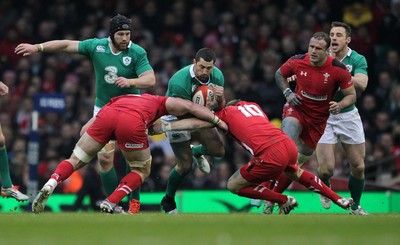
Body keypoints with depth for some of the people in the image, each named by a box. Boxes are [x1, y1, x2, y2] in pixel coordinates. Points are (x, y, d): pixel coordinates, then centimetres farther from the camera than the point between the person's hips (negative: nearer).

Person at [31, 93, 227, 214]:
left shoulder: (122, 99, 44)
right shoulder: (160, 103, 35)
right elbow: (189, 107, 23)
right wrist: (216, 120, 25)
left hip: (107, 112, 3)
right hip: (132, 123, -3)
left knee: (76, 160, 16)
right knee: (142, 171, 20)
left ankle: (51, 184, -12)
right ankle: (110, 204, 2)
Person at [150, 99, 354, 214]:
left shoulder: (227, 113, 12)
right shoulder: (254, 106, 28)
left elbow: (197, 123, 7)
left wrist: (165, 126, 12)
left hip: (272, 156, -7)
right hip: (288, 144, 7)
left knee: (234, 185, 10)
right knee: (295, 172, 40)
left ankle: (284, 201, 11)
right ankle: (339, 200, 42)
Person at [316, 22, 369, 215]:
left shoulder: (357, 60, -7)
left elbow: (361, 84, -24)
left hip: (349, 115, 1)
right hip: (324, 116, -1)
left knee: (358, 167, 4)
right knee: (326, 168, -11)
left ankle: (355, 207, 27)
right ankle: (325, 188, 25)